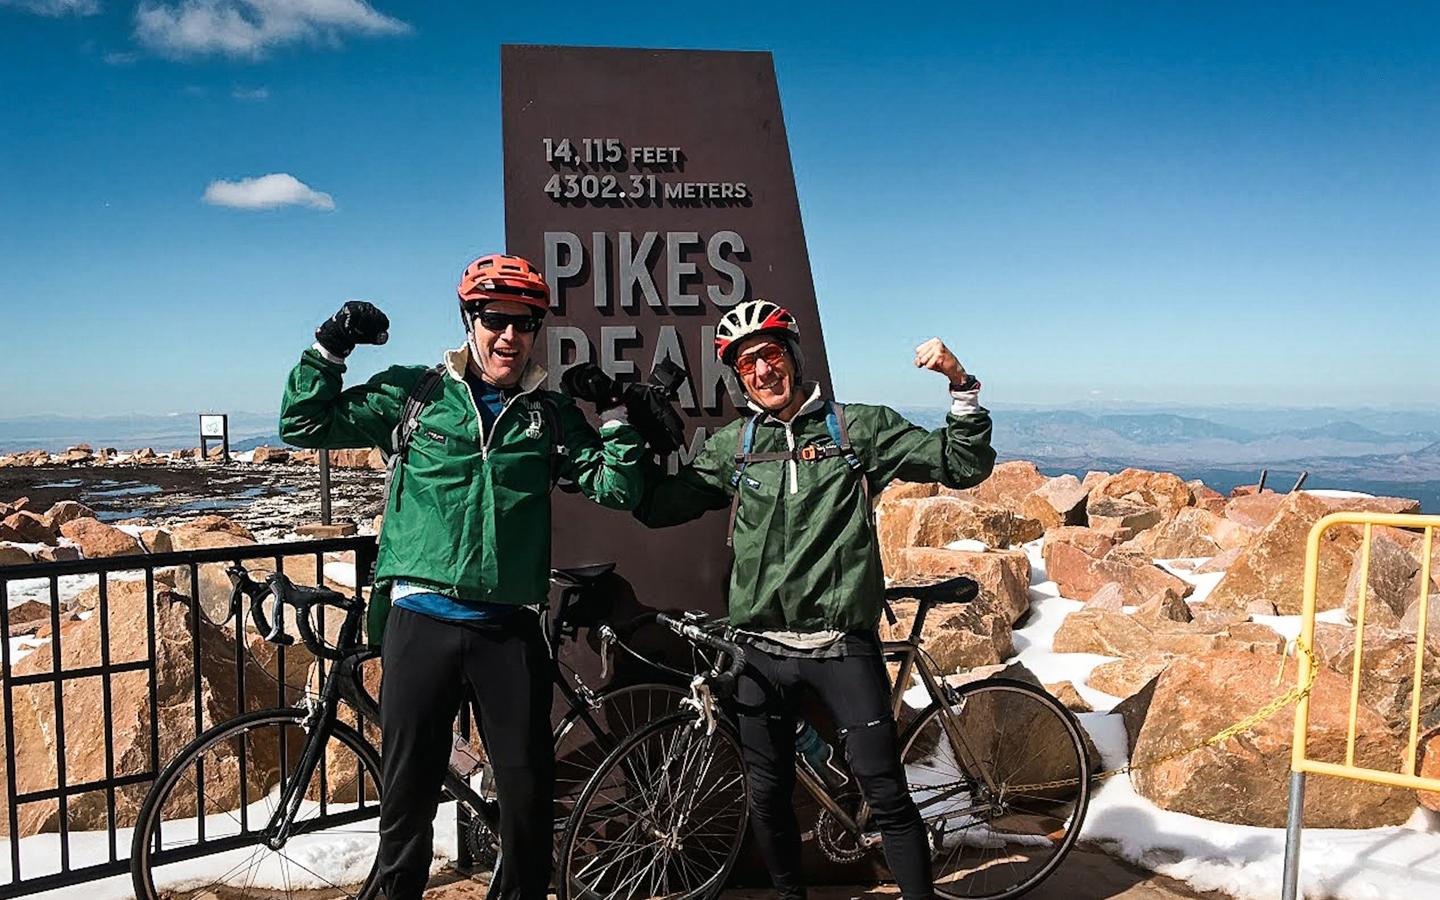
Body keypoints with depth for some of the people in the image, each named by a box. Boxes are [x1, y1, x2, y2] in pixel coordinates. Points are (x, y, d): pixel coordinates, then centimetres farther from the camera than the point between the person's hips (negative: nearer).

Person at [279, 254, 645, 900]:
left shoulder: (550, 414, 9)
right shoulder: (413, 394, 6)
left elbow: (616, 489, 5)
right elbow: (305, 425, 7)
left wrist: (619, 415, -6)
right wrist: (329, 349, -3)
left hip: (510, 628, 1)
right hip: (421, 620, -1)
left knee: (529, 792, 6)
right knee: (408, 792, 8)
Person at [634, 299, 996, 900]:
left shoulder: (858, 427, 1)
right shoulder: (731, 446, 8)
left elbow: (964, 464, 1)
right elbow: (655, 507, 7)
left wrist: (960, 383, -12)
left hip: (844, 645, -2)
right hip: (763, 650, 3)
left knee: (886, 793, -1)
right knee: (768, 795, 14)